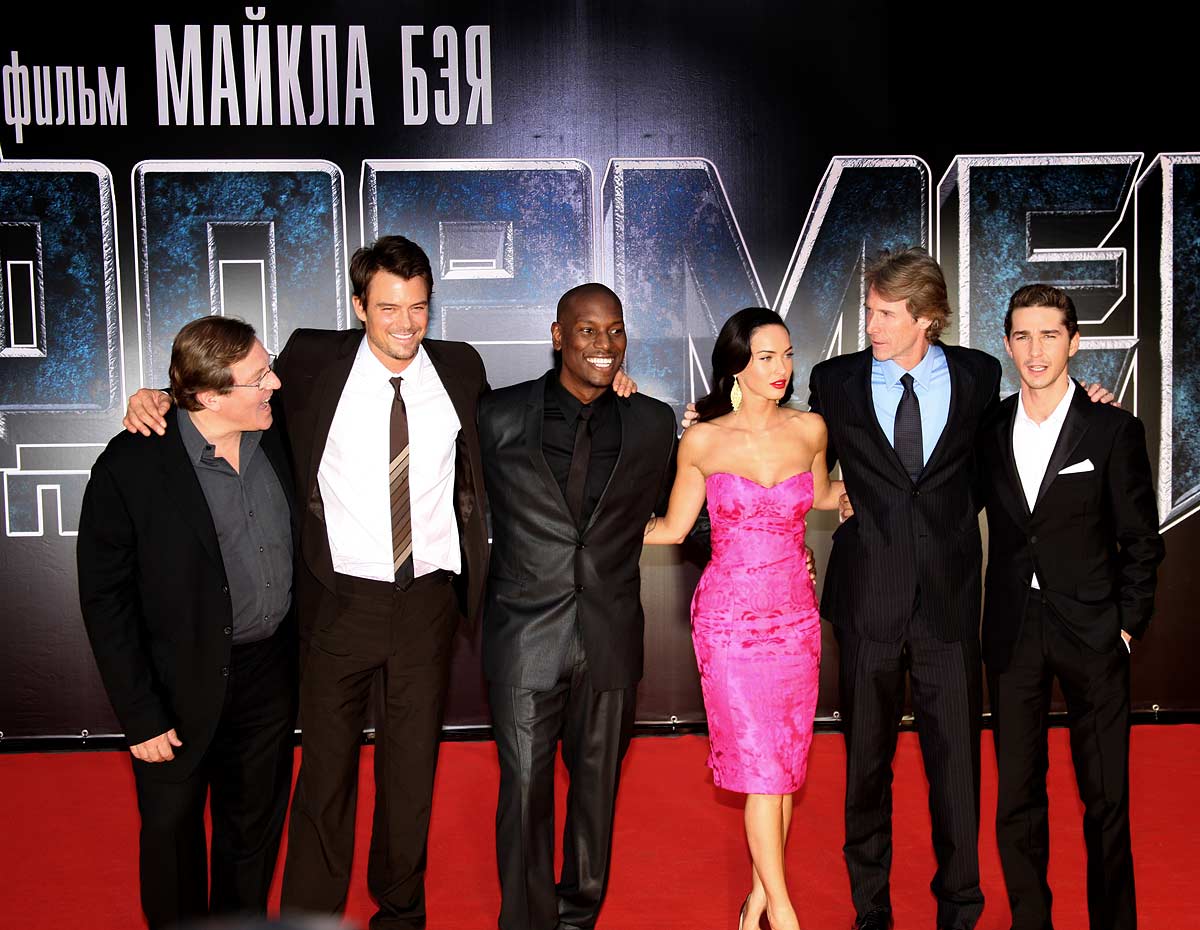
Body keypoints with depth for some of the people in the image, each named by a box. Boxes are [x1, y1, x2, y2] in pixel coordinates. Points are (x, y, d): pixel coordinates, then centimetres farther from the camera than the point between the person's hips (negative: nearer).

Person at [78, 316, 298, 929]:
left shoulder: (275, 437, -5)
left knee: (256, 825, 21)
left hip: (269, 672, 5)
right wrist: (139, 715, -14)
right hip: (181, 690, -4)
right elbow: (104, 600, -13)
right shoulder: (130, 467, -19)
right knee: (172, 832, 15)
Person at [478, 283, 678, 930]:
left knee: (597, 784, 15)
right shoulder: (500, 417, -3)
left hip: (610, 637, 2)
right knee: (525, 792, 4)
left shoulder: (653, 424, 2)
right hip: (526, 636, -2)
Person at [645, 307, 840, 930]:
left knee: (786, 761, 7)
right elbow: (672, 527, 6)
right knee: (758, 761, -3)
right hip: (730, 616, -3)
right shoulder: (703, 441, -4)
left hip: (796, 615, 3)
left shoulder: (810, 430, 3)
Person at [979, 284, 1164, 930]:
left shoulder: (1114, 430, -3)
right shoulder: (989, 429, 4)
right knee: (1016, 795, 10)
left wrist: (1128, 624, -5)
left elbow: (1141, 541, -1)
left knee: (1105, 800, 7)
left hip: (1091, 633, -2)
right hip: (1011, 631, 2)